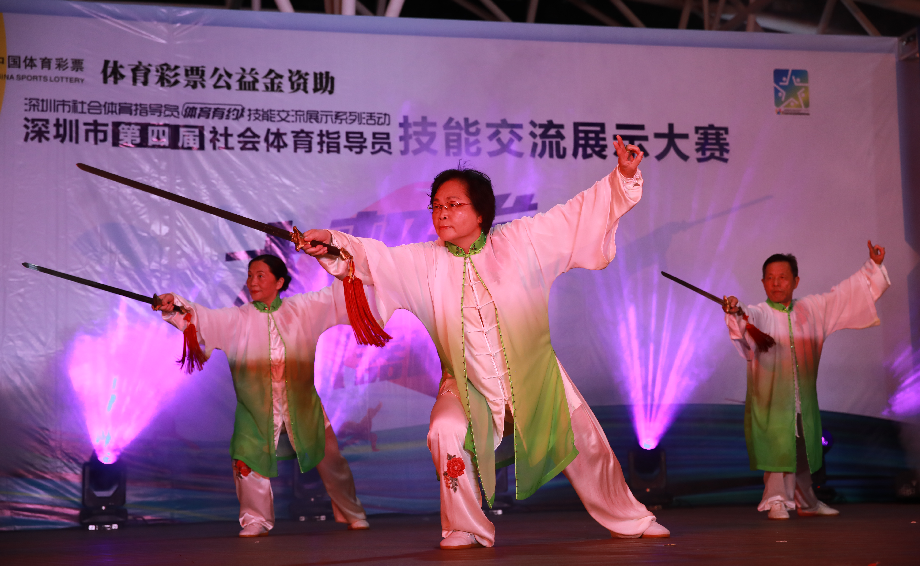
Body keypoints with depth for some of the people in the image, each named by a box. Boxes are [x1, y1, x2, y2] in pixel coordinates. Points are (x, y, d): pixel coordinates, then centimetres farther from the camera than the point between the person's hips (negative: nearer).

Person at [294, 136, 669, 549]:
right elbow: (374, 258, -18)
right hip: (468, 386, 0)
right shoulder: (425, 262, -7)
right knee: (445, 434, -27)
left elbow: (580, 212, -6)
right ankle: (467, 529, -5)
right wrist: (331, 243, -35)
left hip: (534, 376, 0)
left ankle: (628, 519, 35)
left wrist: (623, 176, -13)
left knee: (584, 439, 8)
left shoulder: (521, 241, -8)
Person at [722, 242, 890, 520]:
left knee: (804, 450, 15)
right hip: (770, 398, -4)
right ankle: (776, 501, 1)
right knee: (778, 448, -12)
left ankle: (806, 502, 32)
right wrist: (734, 311, -53)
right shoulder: (757, 314, -8)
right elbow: (745, 323, -30)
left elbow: (847, 292, 16)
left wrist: (873, 266, 17)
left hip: (803, 399, 5)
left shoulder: (813, 309, 7)